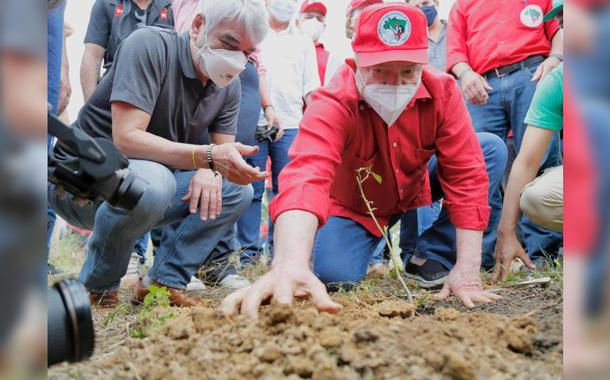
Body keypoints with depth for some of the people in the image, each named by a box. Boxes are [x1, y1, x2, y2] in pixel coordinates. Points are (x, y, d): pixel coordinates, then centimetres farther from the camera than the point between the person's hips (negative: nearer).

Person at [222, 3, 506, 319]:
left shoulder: (443, 91, -24)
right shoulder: (332, 104, -34)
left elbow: (466, 174, -25)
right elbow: (306, 176, -52)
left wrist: (467, 270, -32)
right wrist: (290, 265, -71)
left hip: (413, 193, 3)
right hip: (353, 206, -2)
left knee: (492, 148, -16)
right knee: (335, 273, -29)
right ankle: (371, 247, 9)